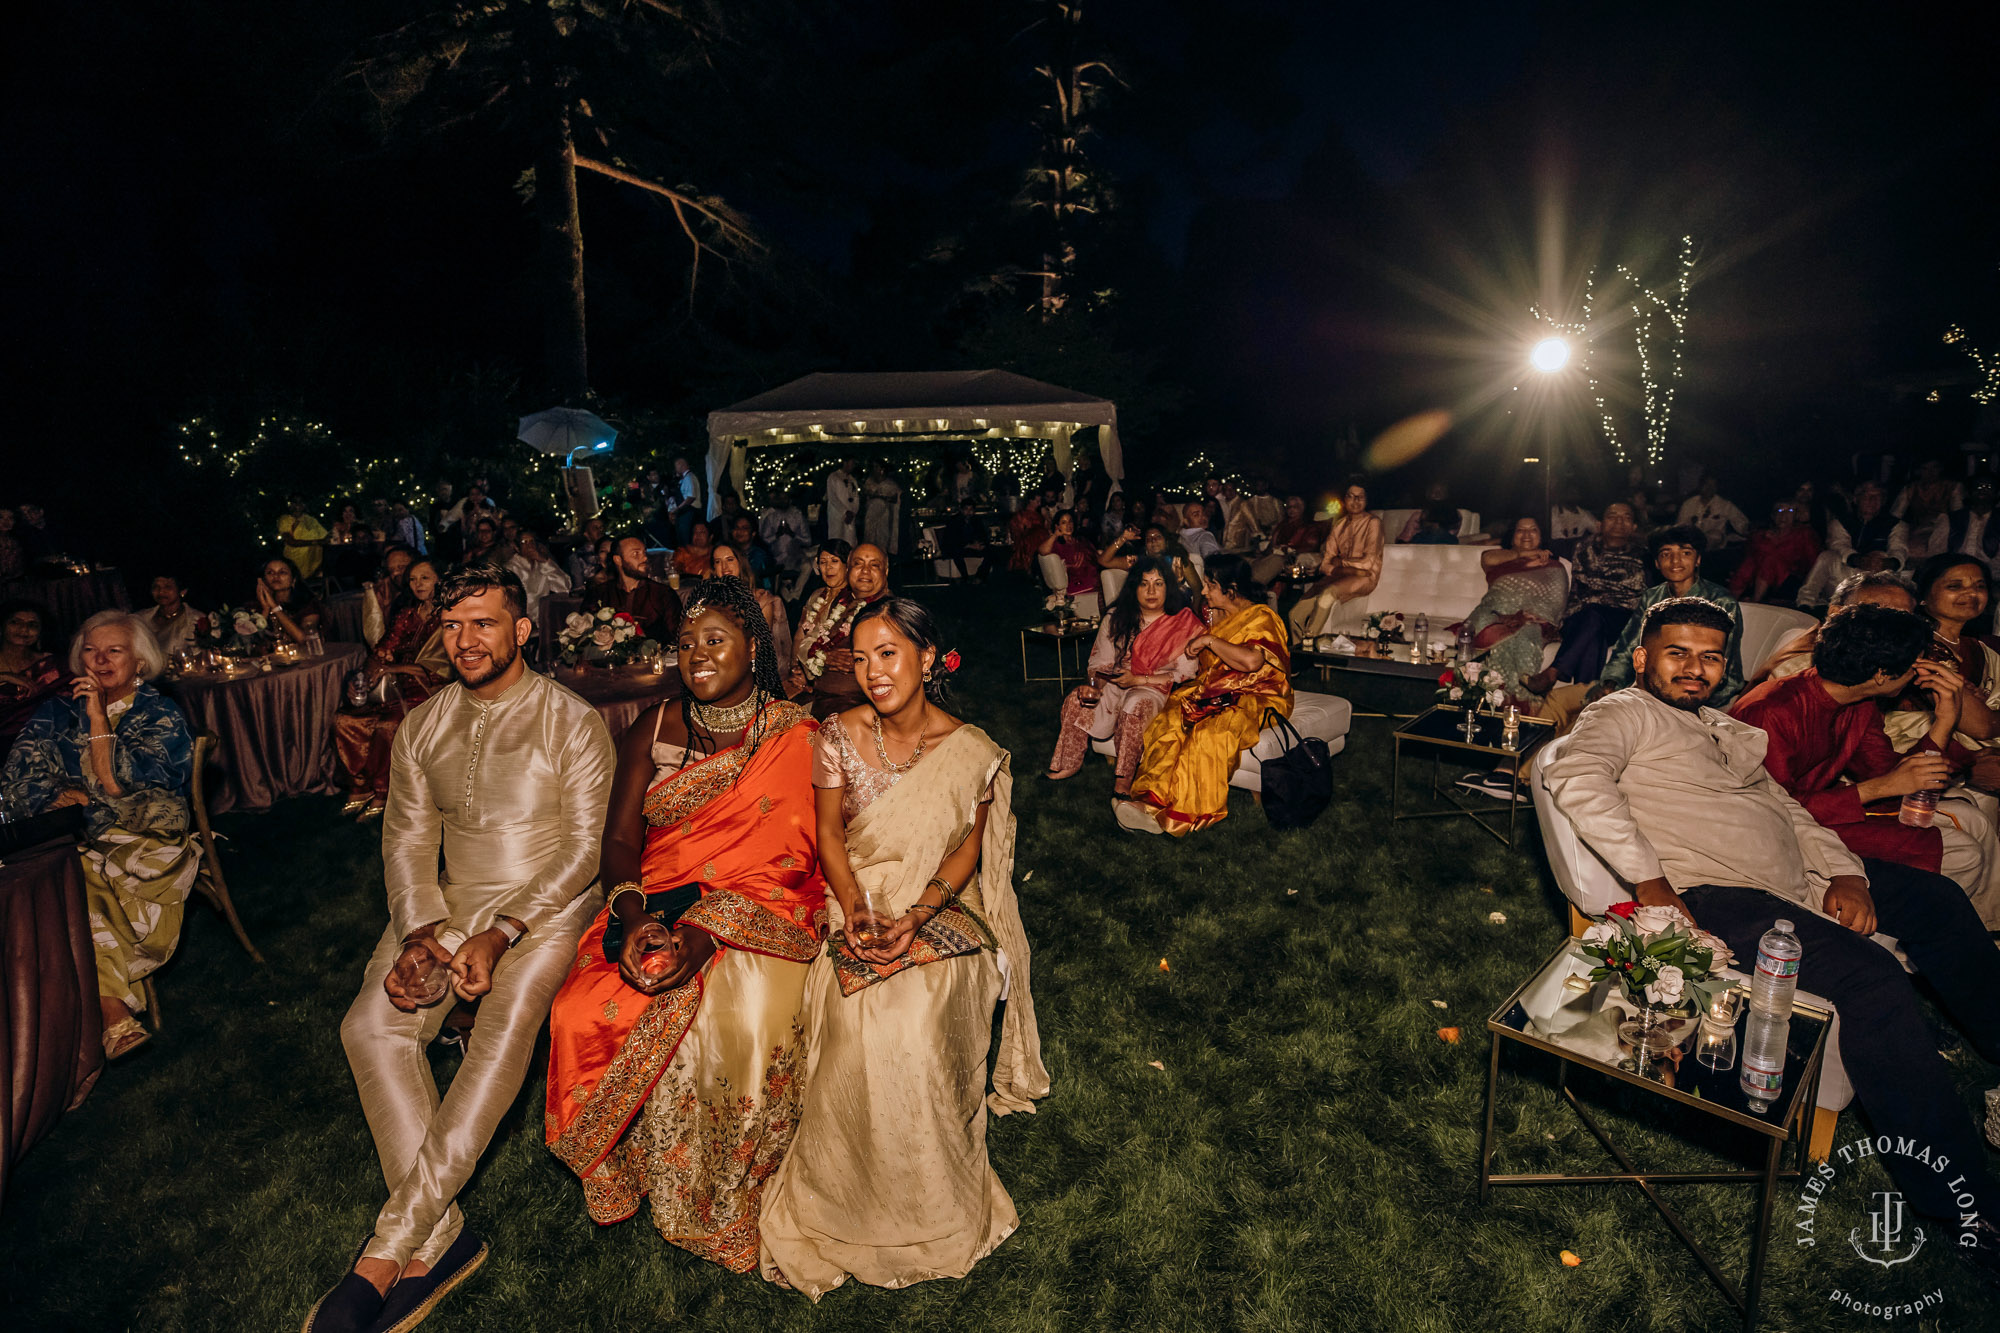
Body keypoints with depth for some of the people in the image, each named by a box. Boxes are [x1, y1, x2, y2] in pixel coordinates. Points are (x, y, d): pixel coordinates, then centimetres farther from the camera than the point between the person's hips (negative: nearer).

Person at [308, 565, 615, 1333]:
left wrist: (500, 936, -19)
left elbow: (587, 845, -10)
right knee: (371, 1024, -19)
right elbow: (407, 840, 8)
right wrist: (419, 933, -11)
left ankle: (390, 1246, -22)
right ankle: (438, 1232, -16)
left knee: (506, 1028, -30)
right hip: (449, 902, 5)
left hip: (547, 903, -5)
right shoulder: (422, 728, 10)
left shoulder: (571, 721, -6)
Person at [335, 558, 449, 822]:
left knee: (387, 726, -30)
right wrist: (374, 667, -7)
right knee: (344, 720, -13)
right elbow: (387, 647, 15)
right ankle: (360, 788, -2)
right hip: (396, 687, 7)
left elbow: (439, 666, -11)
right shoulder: (407, 614, 16)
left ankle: (380, 795, -12)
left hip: (426, 690, -7)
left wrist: (393, 668, -14)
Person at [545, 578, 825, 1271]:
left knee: (748, 1017, -28)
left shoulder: (796, 736, -4)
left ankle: (734, 1195, 0)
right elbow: (619, 837, 1)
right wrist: (633, 916, -19)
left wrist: (708, 928, -24)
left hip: (763, 912, -3)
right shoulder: (654, 728, 7)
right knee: (588, 1009, -21)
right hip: (657, 903, 3)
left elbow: (792, 857, -11)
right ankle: (654, 1174, 5)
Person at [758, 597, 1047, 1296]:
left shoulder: (972, 752, -7)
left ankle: (930, 1210, 8)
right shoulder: (840, 734, -3)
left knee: (918, 1029, -19)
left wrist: (914, 915, -16)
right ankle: (852, 1208, 8)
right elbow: (829, 832, 1)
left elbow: (966, 850, -3)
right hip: (859, 906, 1)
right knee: (859, 1032, -18)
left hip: (938, 912, -1)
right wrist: (854, 908, -14)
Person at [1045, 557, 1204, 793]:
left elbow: (1183, 674, -8)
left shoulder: (1184, 622, -6)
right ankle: (1068, 764, -9)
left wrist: (1138, 679, -17)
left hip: (1156, 688, -4)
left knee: (1135, 706, -37)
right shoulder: (1116, 617, 5)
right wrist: (1094, 684, -18)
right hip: (1116, 683, 4)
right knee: (1078, 700, -23)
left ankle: (1123, 778, -28)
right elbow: (1101, 661, 5)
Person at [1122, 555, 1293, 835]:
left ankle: (1178, 817, -36)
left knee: (1211, 733, -36)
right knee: (1169, 721, -23)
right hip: (1211, 694, 7)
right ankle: (1154, 800, -35)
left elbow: (1251, 660, -27)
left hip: (1255, 700, -7)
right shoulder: (1214, 615, 18)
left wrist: (1209, 640, -16)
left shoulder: (1261, 617, -7)